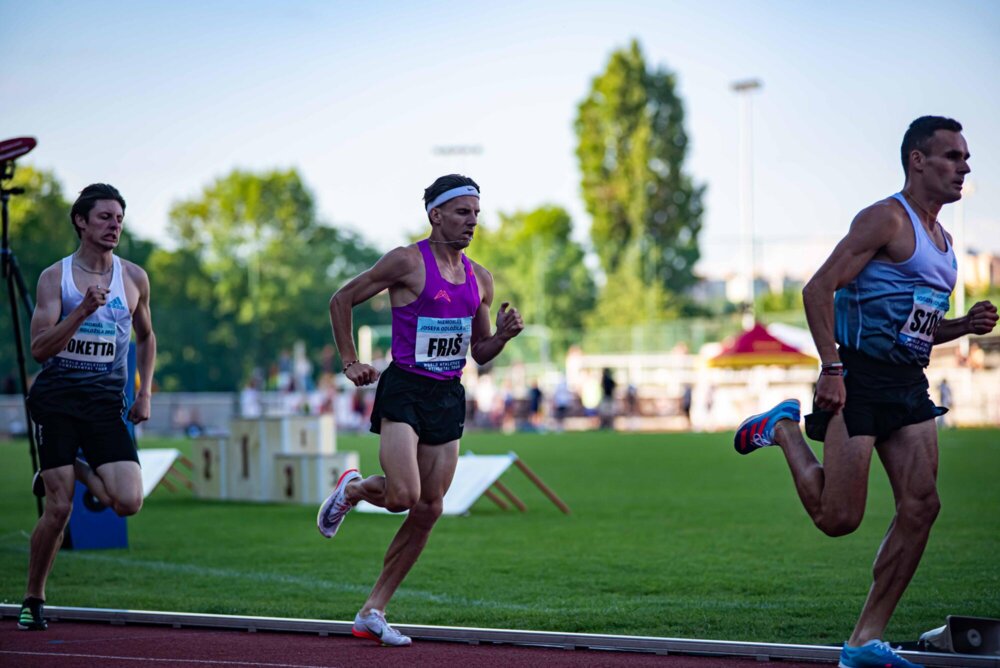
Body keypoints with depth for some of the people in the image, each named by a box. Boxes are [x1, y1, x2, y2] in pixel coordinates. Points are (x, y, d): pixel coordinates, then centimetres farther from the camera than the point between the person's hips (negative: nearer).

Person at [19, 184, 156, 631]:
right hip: (56, 397, -2)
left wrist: (144, 393, 11)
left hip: (106, 403, 3)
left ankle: (73, 472, 17)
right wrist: (81, 312, -21)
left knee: (128, 502, -14)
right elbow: (39, 348, -8)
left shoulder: (135, 278, 8)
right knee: (58, 509, -7)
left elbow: (146, 337, 23)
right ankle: (33, 600, 12)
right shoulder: (55, 277, 0)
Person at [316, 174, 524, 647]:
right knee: (402, 496, -21)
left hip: (448, 396, 6)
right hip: (404, 390, -6)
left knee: (429, 510, 3)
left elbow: (480, 352, 19)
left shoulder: (479, 279, 11)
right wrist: (350, 363, -3)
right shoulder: (407, 262, -7)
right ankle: (351, 489, 16)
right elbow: (341, 300, 0)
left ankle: (372, 612, 13)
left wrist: (504, 334, -2)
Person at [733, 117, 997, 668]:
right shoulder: (887, 219, -9)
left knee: (921, 507, -3)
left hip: (908, 384, 8)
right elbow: (818, 289, -16)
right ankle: (784, 428, 20)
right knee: (838, 518, -7)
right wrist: (831, 368, -23)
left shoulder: (941, 239, 19)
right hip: (858, 380, -8)